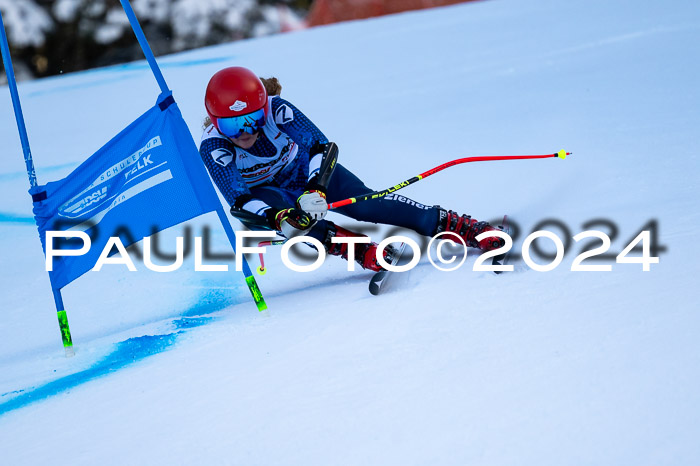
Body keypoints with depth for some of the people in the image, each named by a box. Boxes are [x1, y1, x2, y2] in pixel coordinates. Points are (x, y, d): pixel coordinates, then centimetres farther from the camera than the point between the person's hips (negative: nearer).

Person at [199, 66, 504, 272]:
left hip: (308, 171, 0)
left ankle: (474, 231, -26)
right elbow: (239, 201, -33)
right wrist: (278, 218, -52)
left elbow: (321, 145, -29)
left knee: (364, 203, -23)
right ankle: (368, 253, -43)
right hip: (266, 193, 1)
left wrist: (316, 190, -47)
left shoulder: (275, 109, -28)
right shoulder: (213, 147, -29)